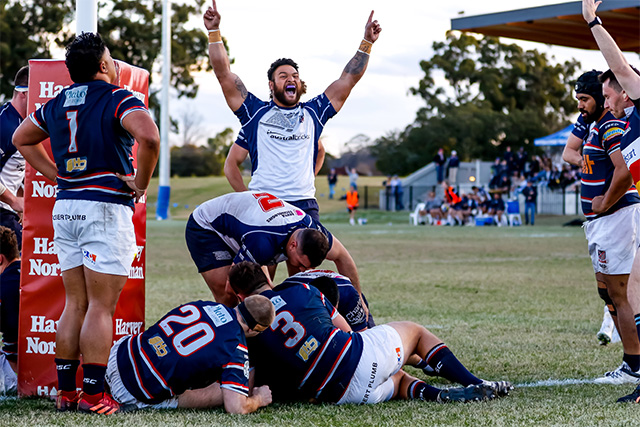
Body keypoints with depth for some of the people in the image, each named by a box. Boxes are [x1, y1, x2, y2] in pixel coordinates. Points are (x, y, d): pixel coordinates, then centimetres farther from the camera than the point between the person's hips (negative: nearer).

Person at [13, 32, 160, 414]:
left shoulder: (56, 104, 14)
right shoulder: (118, 99, -7)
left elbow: (22, 138, 29)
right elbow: (149, 136, -26)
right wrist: (141, 182, -12)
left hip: (65, 207, 6)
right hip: (107, 208, -6)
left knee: (75, 304, 11)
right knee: (102, 306, -4)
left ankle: (65, 391, 12)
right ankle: (93, 394, -4)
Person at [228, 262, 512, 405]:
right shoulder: (301, 291, 5)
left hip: (334, 394, 2)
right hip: (360, 356, -2)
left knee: (397, 379, 32)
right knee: (415, 331, 28)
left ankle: (436, 394, -1)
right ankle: (474, 384, 19)